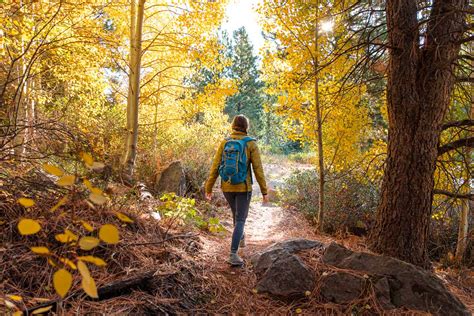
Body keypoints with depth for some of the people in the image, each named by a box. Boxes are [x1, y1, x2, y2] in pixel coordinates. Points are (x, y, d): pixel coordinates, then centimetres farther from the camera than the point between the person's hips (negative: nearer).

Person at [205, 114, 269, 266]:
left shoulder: (224, 143, -2)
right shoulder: (251, 144, -9)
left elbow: (215, 167, -3)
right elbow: (258, 169, -11)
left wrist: (209, 189, 4)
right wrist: (265, 191, -5)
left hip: (227, 187, 4)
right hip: (243, 188, -3)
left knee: (237, 212, 29)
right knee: (240, 221, 1)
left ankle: (240, 238, 48)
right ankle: (233, 254, -9)